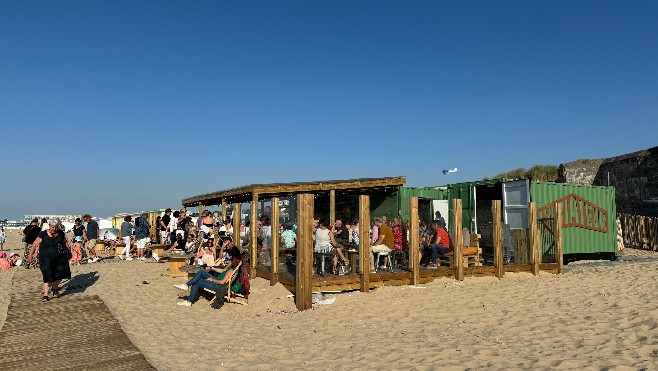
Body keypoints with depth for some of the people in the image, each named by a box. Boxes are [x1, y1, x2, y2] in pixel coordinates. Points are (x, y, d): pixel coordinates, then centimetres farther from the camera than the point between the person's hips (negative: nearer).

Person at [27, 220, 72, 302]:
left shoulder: (60, 233, 4)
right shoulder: (43, 234, -7)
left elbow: (65, 242, 18)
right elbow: (35, 244, -4)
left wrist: (69, 252, 17)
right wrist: (30, 255, -5)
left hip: (60, 259, 3)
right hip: (46, 259, -3)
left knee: (59, 274, 5)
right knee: (48, 276, -8)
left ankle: (54, 288, 35)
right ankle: (45, 295, 1)